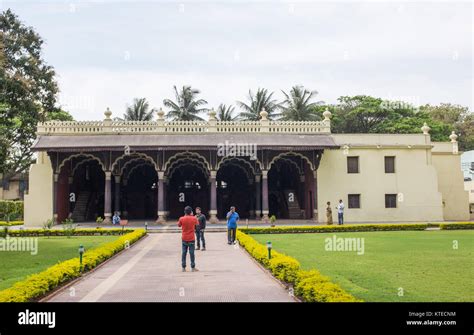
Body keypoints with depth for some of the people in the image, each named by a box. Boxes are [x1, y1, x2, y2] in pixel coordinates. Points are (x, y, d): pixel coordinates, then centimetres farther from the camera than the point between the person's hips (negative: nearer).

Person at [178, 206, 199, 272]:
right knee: (192, 253, 4)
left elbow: (179, 225, 10)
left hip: (184, 239, 1)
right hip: (191, 239, -1)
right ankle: (193, 267, 8)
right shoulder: (194, 218, -8)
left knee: (184, 253, 7)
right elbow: (197, 224, 10)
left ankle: (183, 267, 7)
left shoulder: (181, 219, -8)